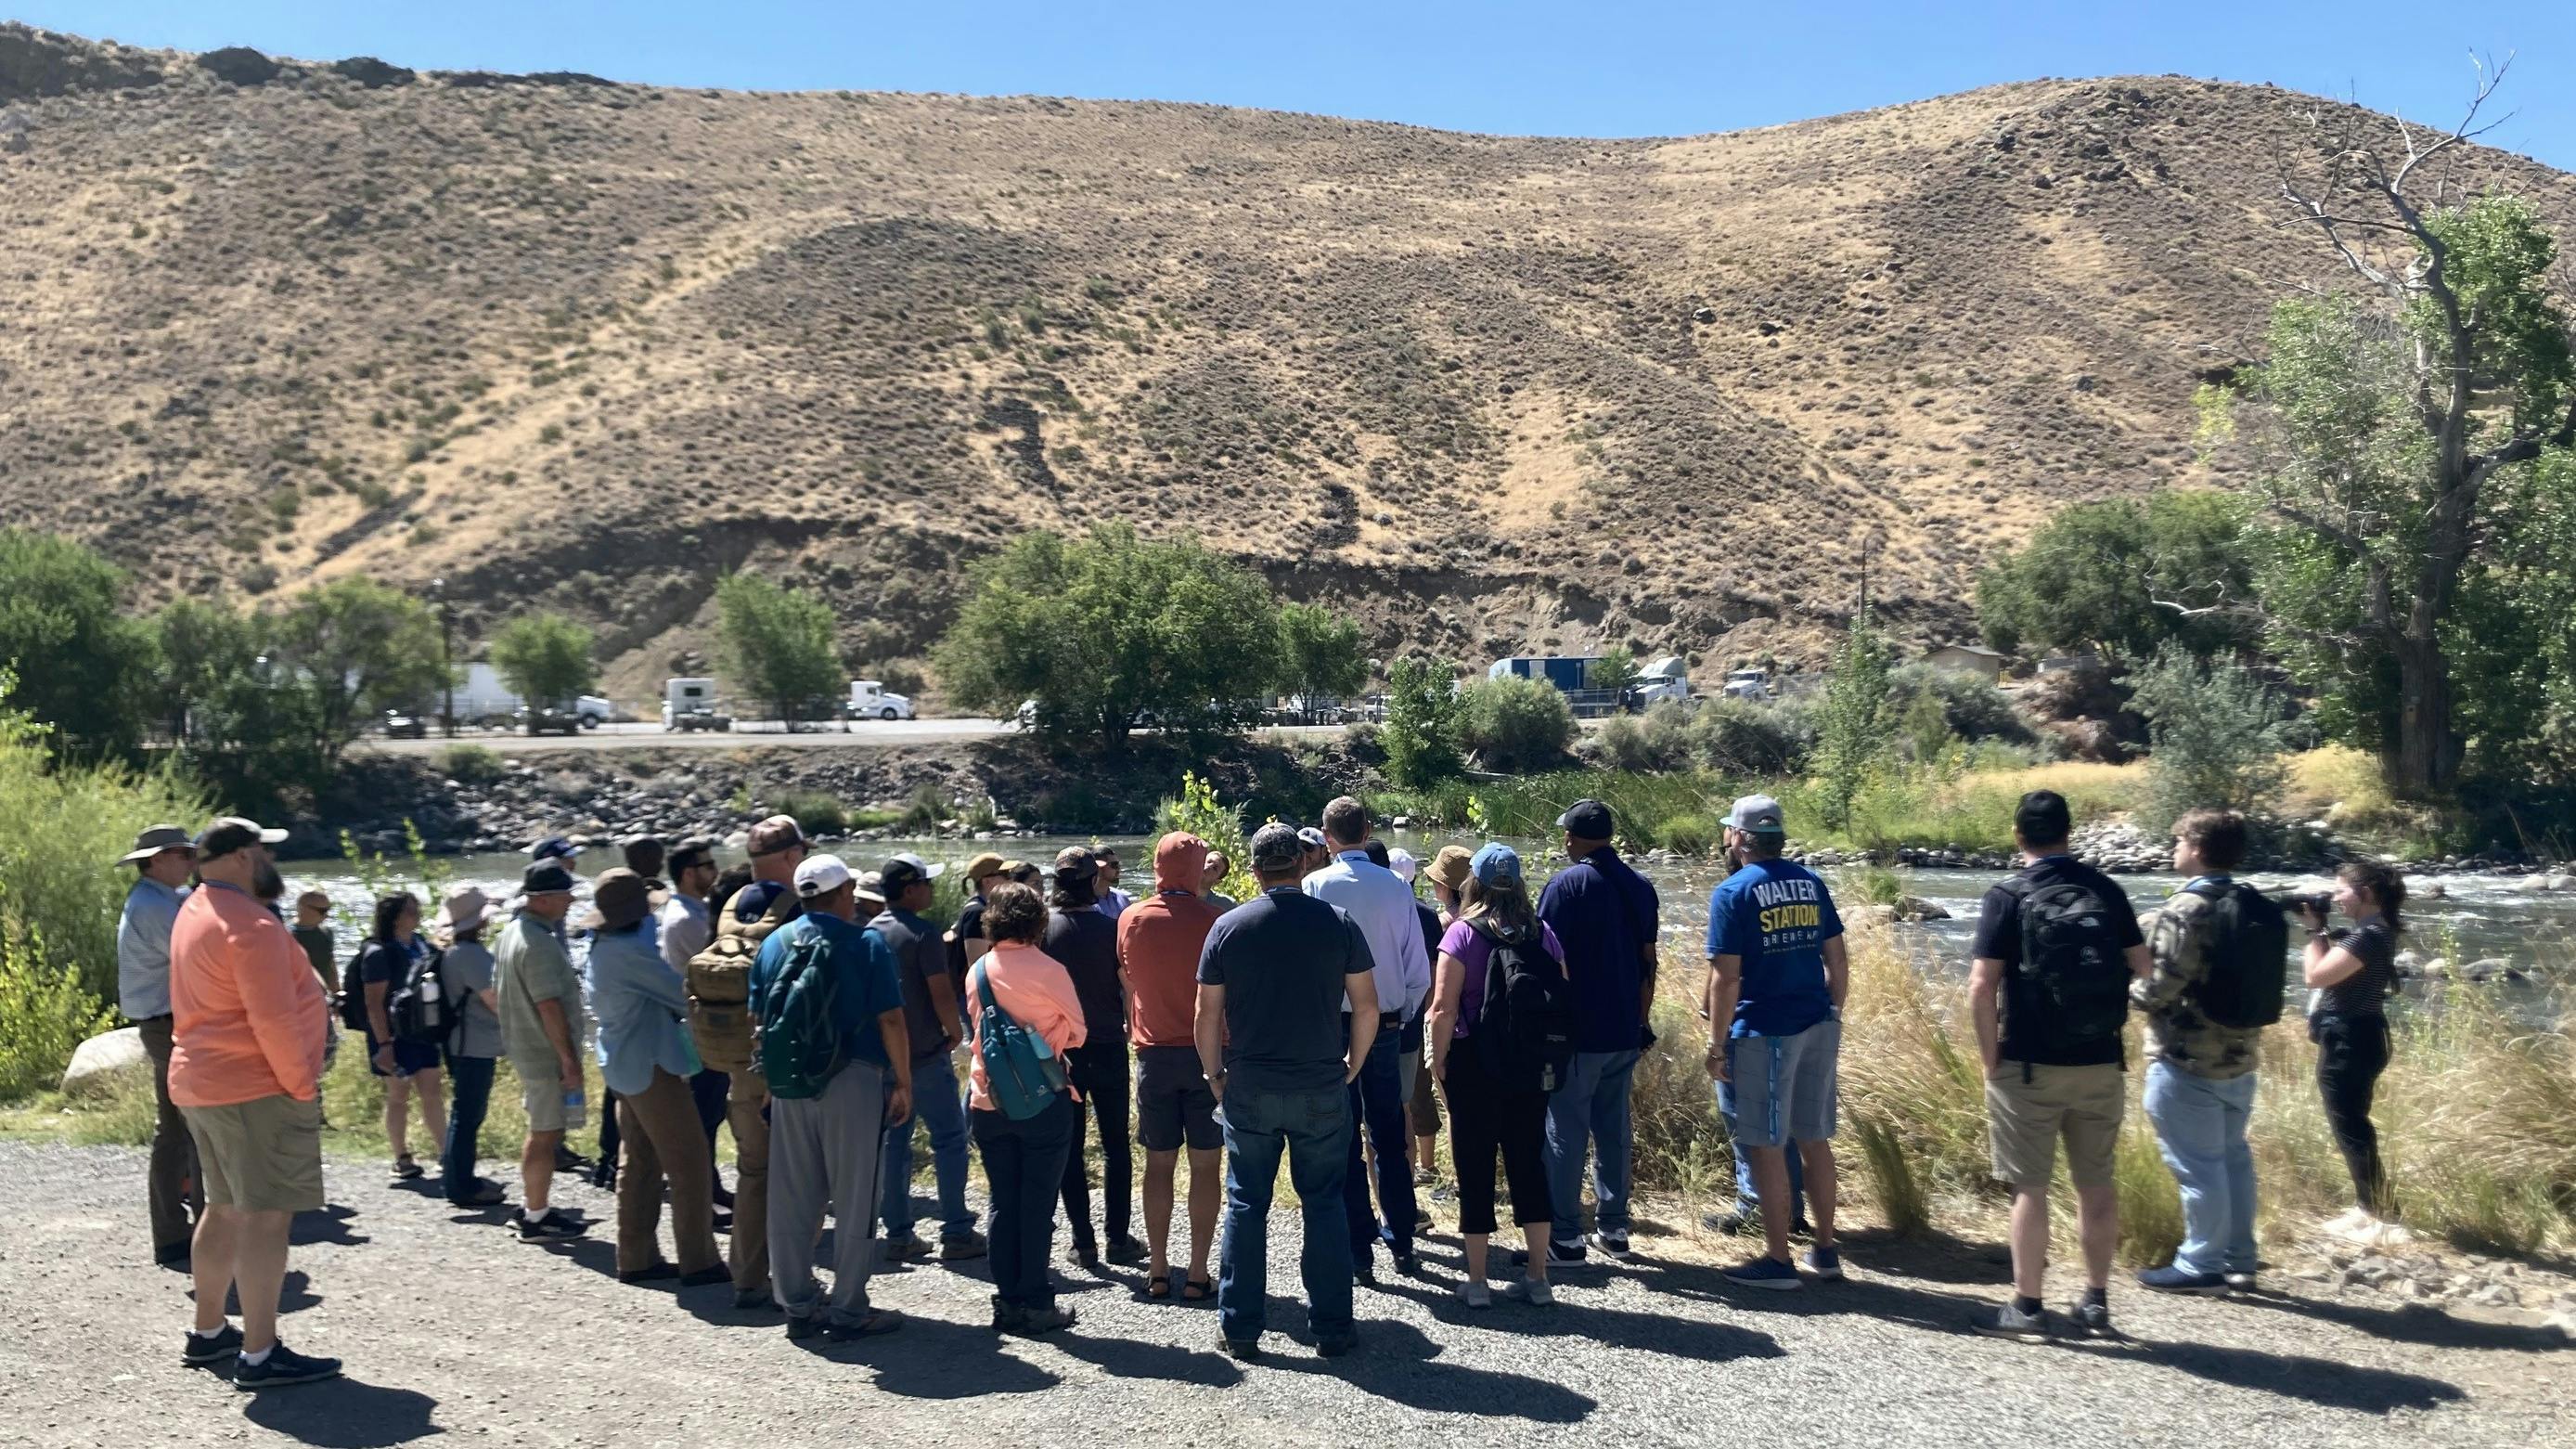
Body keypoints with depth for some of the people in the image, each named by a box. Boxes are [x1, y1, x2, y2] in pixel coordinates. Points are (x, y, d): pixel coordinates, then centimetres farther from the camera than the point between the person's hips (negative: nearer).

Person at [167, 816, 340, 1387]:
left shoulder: (195, 912, 14)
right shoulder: (250, 925, -19)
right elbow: (274, 1021, -23)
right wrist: (303, 1088, -14)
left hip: (201, 1083, 10)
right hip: (256, 1089, -10)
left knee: (225, 1208, 19)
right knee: (267, 1215, -7)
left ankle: (207, 1332, 28)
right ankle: (259, 1355, -5)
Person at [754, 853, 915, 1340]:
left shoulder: (774, 944, 8)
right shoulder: (867, 943, -7)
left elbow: (760, 1018, 11)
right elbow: (890, 1020, -10)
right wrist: (903, 1083, -3)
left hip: (788, 1084, 5)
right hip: (853, 1081, -5)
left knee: (791, 1199, 11)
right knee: (854, 1198, 3)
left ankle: (799, 1305, 18)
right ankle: (849, 1310, 7)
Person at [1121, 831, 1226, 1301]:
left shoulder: (1132, 919, -1)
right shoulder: (1213, 920, -11)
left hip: (1154, 1053, 3)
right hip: (1207, 1052, -3)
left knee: (1158, 1162, 10)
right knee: (1206, 1164, 3)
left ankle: (1157, 1271, 13)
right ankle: (1198, 1274, 5)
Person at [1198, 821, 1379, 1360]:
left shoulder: (1228, 926, -2)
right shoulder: (1338, 923, -3)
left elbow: (1206, 1017, -1)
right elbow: (1367, 1007, -2)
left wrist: (1215, 1076, 11)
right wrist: (1351, 1068, 11)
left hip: (1249, 1089, 0)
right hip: (1322, 1088, 0)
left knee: (1246, 1204, 9)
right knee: (1324, 1204, 9)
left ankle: (1240, 1329, 13)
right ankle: (1332, 1327, 13)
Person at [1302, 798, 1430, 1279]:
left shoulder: (1317, 885, -11)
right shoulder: (1396, 886, -4)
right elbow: (1419, 969, -1)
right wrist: (1402, 1017, 13)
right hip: (1387, 1024, 3)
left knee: (1344, 1140, 7)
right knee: (1390, 1136, 14)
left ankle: (1359, 1248, 10)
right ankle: (1402, 1243, 20)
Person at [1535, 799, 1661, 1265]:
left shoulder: (1567, 884, -11)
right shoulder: (1640, 887, 8)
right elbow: (1648, 962, 12)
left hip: (1576, 1033, -6)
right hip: (1624, 1032, 6)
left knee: (1565, 1132, 0)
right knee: (1614, 1129, 13)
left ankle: (1565, 1236, 2)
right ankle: (1613, 1230, 18)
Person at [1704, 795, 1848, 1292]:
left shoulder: (1733, 892, -9)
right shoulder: (1811, 883, 8)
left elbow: (1726, 978, -13)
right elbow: (1837, 961, 11)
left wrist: (1717, 1046, -7)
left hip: (1765, 1033, -6)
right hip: (1818, 1027, 6)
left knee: (1768, 1147, 2)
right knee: (1815, 1139, 14)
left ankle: (1778, 1260, 7)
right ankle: (1825, 1250, 23)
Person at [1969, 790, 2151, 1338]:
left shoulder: (2008, 898, -10)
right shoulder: (2106, 891, 1)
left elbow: (1982, 987, -14)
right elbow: (2141, 967, 6)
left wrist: (1992, 1060, -5)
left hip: (2030, 1066, -4)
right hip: (2100, 1065, 4)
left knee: (2030, 1187, 3)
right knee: (2096, 1183, 13)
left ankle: (2027, 1306, 8)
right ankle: (2096, 1301, 21)